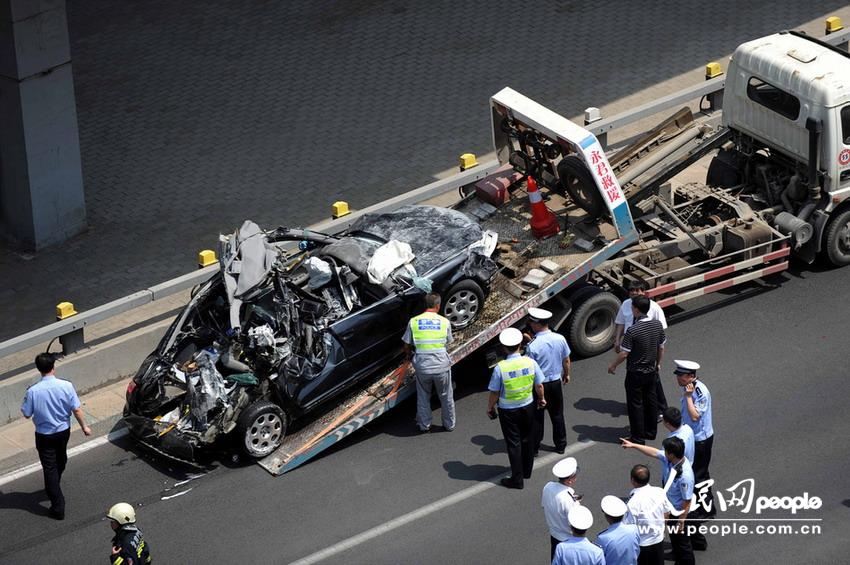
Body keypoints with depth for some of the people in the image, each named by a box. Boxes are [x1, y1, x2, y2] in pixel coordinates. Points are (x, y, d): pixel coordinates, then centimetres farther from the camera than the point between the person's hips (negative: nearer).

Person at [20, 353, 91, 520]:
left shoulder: (33, 391, -23)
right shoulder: (66, 386, -19)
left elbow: (27, 414, -11)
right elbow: (76, 409, -13)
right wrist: (84, 426, 3)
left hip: (44, 435, -3)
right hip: (63, 431, 3)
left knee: (50, 468, 6)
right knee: (60, 461, 28)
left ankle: (58, 507, 5)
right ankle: (53, 488, 52)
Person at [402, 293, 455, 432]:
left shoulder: (414, 322, -4)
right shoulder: (445, 322, -5)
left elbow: (407, 346, 3)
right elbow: (448, 342, 9)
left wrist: (410, 354, 25)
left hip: (422, 367, 0)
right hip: (441, 366, 0)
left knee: (423, 397, 19)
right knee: (446, 397, 19)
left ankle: (424, 425, 27)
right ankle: (449, 424, 31)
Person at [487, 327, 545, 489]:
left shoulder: (500, 368, -23)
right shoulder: (531, 362, -14)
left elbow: (494, 393, -14)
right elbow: (539, 386, -2)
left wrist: (490, 408, 4)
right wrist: (541, 399, 18)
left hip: (508, 410, -3)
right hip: (528, 406, 3)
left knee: (513, 443, 8)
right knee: (527, 439, 22)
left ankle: (517, 479, 15)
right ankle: (527, 471, 38)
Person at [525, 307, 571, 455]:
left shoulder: (532, 346, -24)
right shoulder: (560, 339, -10)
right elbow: (566, 361, 2)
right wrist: (566, 374, 20)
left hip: (539, 385, -4)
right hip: (556, 382, 4)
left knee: (537, 417, 11)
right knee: (557, 415, 19)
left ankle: (534, 447, 20)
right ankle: (560, 445, 30)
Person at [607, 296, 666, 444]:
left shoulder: (632, 330, -26)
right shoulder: (657, 325, -6)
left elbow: (624, 354, -20)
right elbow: (661, 348, 6)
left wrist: (613, 365, -2)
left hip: (635, 373, -6)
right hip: (651, 371, 6)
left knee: (635, 404, 5)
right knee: (650, 401, 20)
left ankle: (638, 437, 11)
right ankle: (651, 431, 32)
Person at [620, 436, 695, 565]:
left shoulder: (685, 476, -38)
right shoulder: (669, 459, -16)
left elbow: (687, 501, -28)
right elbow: (654, 452, 2)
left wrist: (681, 521, -19)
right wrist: (633, 445, 9)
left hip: (678, 513, -9)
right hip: (670, 509, 9)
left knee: (682, 542, 12)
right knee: (674, 540, 28)